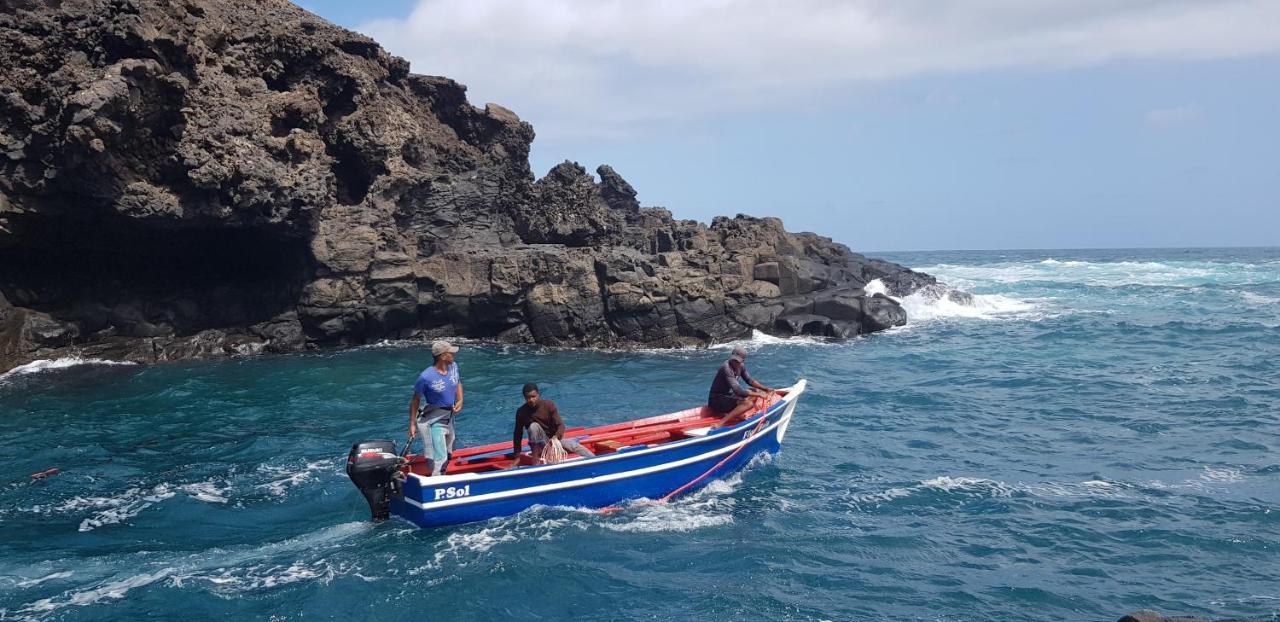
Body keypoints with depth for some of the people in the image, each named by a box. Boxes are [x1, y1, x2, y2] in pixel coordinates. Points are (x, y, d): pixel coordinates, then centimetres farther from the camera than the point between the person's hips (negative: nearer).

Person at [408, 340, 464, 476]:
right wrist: (412, 424, -12)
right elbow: (415, 400, -14)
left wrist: (460, 401, -3)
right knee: (440, 458, -12)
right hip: (434, 421, -8)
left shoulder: (453, 367, -6)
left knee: (448, 455, 22)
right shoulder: (426, 377, -24)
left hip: (449, 417, 8)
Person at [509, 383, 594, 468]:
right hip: (539, 443, 0)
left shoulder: (549, 405, -15)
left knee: (574, 446, -26)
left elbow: (560, 425, -20)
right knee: (534, 426, -30)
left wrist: (556, 436, -42)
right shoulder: (521, 412, -13)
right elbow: (518, 434, -7)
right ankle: (535, 460, -30)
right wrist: (517, 457, -9)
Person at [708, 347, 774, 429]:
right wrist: (758, 394, -22)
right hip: (716, 400, -10)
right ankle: (720, 423, -39)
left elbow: (749, 380, 20)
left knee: (756, 391, 13)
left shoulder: (741, 366, 2)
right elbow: (738, 391, -31)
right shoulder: (726, 368, -26)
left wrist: (765, 389, 10)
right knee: (748, 403, -30)